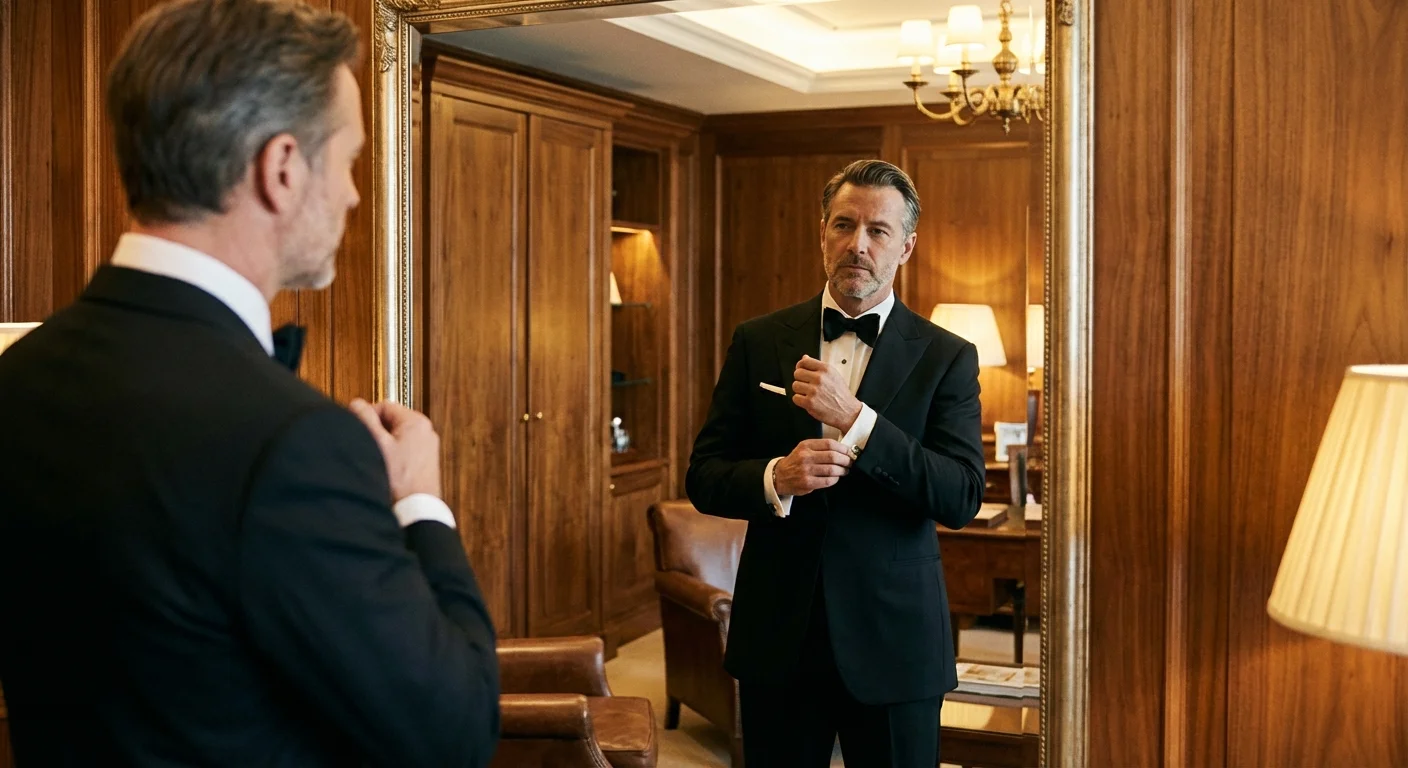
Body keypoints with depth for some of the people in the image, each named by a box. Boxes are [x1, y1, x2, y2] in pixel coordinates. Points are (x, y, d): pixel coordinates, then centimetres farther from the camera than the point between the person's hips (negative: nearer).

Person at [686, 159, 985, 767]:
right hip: (777, 636, 1)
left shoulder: (946, 357, -1)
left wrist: (854, 417, -21)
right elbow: (703, 478, 3)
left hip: (894, 642, -1)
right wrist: (775, 478, -19)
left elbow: (962, 499, -11)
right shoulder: (758, 342, 3)